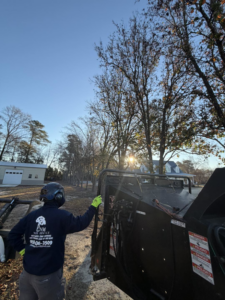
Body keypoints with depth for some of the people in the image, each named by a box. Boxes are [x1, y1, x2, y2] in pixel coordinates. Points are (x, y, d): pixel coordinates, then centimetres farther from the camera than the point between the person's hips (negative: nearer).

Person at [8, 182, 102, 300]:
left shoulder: (31, 215, -6)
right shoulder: (62, 215, -23)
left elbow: (13, 235, 1)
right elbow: (80, 223, -16)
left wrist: (23, 250, 8)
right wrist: (93, 206, -9)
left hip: (28, 270, 5)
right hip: (48, 274, -5)